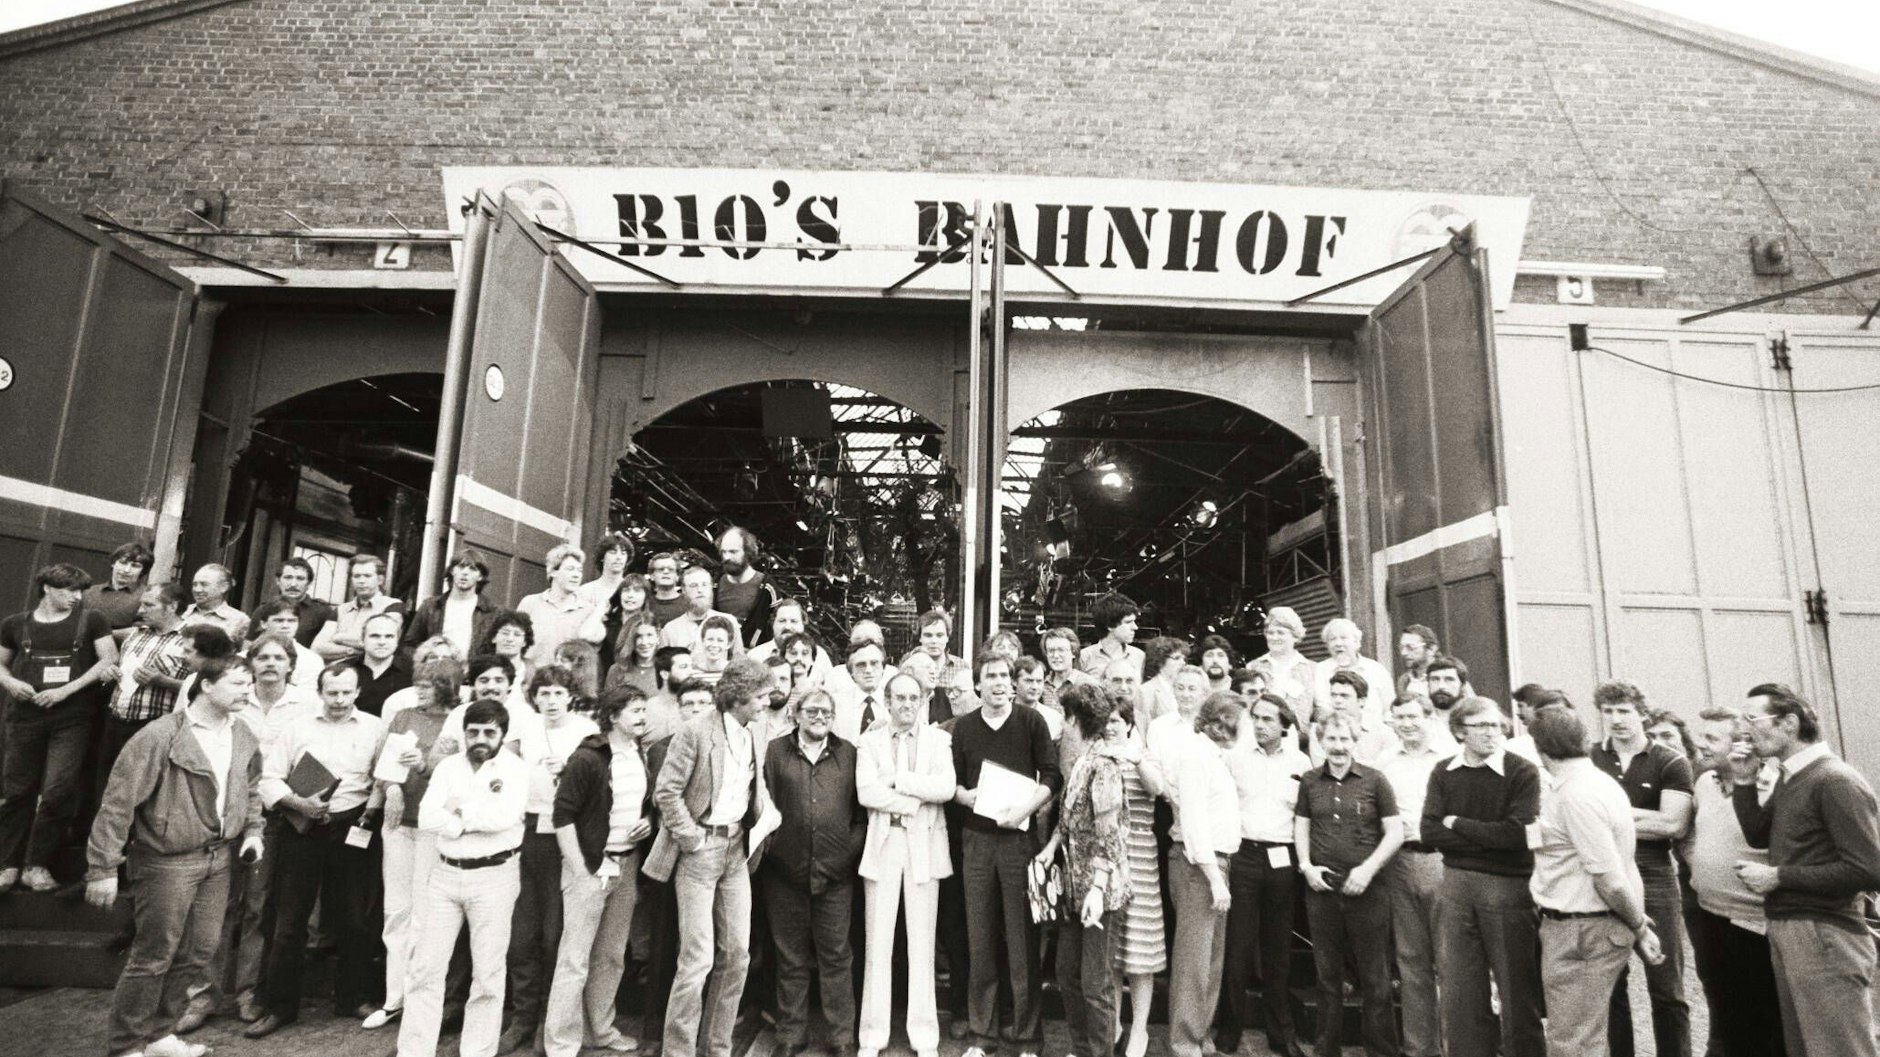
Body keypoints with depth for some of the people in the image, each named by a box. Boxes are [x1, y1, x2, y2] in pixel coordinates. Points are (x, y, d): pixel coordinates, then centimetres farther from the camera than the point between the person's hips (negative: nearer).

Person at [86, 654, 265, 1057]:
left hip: (218, 857, 7)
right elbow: (118, 803, -16)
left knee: (198, 951, 14)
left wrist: (252, 831, 6)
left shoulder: (243, 737, 3)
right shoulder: (160, 736, -18)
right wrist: (103, 868, -15)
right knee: (154, 955, 4)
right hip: (168, 861, -6)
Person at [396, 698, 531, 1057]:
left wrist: (460, 808, -10)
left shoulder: (516, 768, -6)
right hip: (444, 873, 4)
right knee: (426, 968, 9)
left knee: (487, 974, 7)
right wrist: (481, 814, -17)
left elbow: (505, 816, -21)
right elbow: (426, 818, -5)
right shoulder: (448, 766, 6)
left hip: (494, 876, -4)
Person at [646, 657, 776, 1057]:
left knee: (737, 954, 10)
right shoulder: (696, 731, -13)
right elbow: (666, 791, -13)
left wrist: (767, 812, 4)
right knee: (698, 957, -5)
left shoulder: (752, 736, 8)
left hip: (736, 850, 7)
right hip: (700, 850, -6)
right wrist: (692, 839, -13)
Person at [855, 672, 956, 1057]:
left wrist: (897, 780, -13)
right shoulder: (869, 741, 4)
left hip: (925, 847, 0)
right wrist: (915, 802, -13)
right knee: (877, 943, 6)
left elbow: (946, 787, -11)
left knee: (922, 944, 6)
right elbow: (865, 792, -10)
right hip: (882, 845, 0)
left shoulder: (939, 739, 4)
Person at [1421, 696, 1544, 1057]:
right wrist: (1490, 836, -13)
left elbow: (1517, 834, -17)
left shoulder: (1522, 772, -7)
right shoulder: (1443, 773, 3)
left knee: (1517, 988, 8)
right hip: (1455, 884, 3)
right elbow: (1429, 831, -4)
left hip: (1508, 886, -3)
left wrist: (1457, 824, -8)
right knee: (1459, 987, 11)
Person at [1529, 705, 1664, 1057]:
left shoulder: (1576, 795, -22)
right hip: (1584, 926, 10)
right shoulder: (1595, 781, 8)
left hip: (1580, 931, -10)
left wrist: (1639, 926, -6)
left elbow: (1611, 881, -22)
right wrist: (1639, 924, 15)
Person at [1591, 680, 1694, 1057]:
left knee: (1666, 990, 6)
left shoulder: (1671, 763, -1)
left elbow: (1673, 825, -11)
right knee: (1609, 986, 10)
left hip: (1654, 881, -2)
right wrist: (1643, 819, -9)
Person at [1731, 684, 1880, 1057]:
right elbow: (1759, 836, 14)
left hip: (1823, 937, -9)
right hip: (1786, 932, 9)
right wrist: (1744, 780, 4)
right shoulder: (1789, 778, 11)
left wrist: (1778, 877, -17)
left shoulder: (1835, 780, -16)